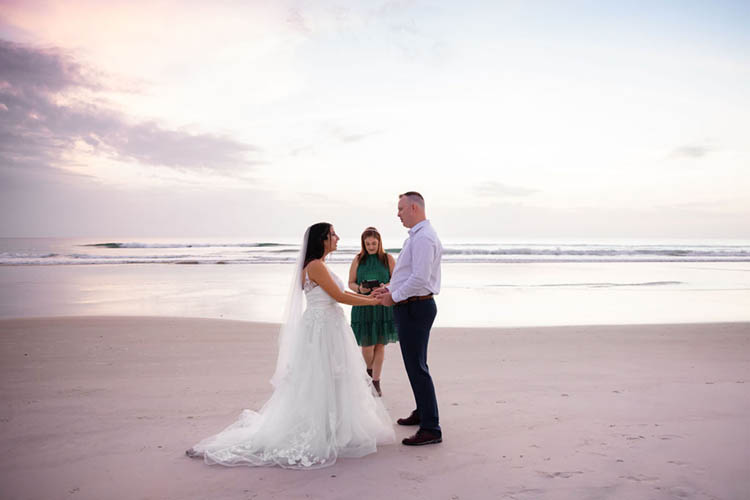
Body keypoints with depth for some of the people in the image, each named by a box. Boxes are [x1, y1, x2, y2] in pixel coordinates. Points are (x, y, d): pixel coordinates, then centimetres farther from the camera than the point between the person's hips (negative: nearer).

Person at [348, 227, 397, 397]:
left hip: (383, 305, 0)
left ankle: (376, 382, 15)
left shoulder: (388, 259, 1)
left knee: (380, 344, 3)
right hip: (363, 305, 0)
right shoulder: (358, 260, 4)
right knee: (367, 344, -2)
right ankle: (370, 369, 31)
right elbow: (350, 283, 7)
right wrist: (359, 289, -14)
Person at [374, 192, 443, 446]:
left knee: (417, 367, -8)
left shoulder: (423, 238, -18)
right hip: (413, 306, 11)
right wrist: (390, 288, 12)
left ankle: (431, 429, -2)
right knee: (415, 364, 21)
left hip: (414, 307, -11)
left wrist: (394, 297, -15)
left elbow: (420, 278, -25)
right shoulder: (417, 236, 15)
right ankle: (422, 413, 37)